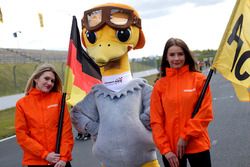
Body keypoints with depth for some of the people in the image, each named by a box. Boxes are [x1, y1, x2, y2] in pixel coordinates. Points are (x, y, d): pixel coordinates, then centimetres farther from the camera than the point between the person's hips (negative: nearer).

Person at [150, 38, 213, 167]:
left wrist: (186, 136, -11)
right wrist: (165, 149, -7)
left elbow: (205, 113, -6)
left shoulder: (199, 79, -2)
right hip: (171, 148, 1)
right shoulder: (160, 85, 0)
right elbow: (156, 120, -1)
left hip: (197, 145, -1)